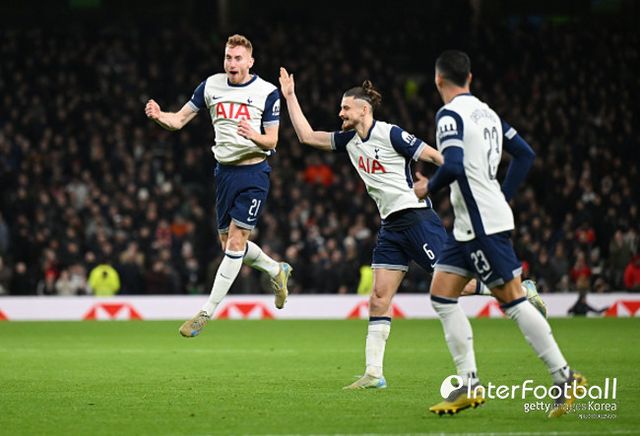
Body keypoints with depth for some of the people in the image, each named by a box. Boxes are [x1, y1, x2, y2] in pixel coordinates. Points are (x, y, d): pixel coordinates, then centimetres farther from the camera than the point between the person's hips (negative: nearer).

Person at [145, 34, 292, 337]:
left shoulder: (267, 92, -7)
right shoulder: (211, 86, 4)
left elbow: (272, 141, -4)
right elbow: (179, 119, 4)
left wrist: (255, 136, -27)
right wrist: (159, 116, -17)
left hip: (254, 172, -5)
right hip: (225, 171, 5)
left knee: (235, 243, -10)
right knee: (228, 243, 11)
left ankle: (206, 312, -7)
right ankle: (277, 270, 39)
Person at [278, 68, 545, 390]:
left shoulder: (390, 134, -10)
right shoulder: (349, 140, 12)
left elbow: (436, 157, -11)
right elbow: (307, 135, 18)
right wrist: (290, 96, 15)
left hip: (416, 217, -7)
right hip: (391, 227, 7)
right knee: (379, 297, -1)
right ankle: (373, 374, -4)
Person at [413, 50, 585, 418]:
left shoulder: (450, 115, -12)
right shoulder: (486, 112, 15)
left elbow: (453, 167, -25)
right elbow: (526, 154, 19)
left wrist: (428, 188, -6)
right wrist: (502, 197, 21)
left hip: (483, 225, -9)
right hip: (470, 226, 9)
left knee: (512, 300, -7)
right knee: (442, 295, 9)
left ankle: (565, 377, -5)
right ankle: (470, 385, 6)